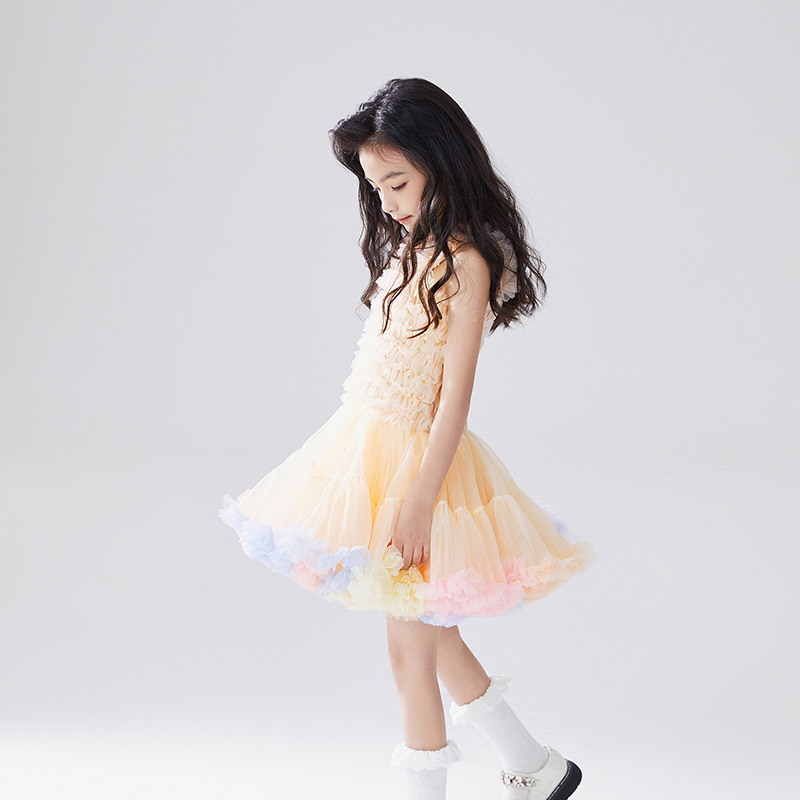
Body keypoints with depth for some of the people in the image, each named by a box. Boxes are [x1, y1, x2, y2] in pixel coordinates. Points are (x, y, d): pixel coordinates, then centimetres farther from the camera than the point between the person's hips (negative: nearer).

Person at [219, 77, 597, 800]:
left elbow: (454, 395, -20)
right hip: (370, 443, 9)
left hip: (416, 457, -9)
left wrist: (418, 504, -22)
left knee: (411, 648, 3)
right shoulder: (410, 246, 9)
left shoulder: (464, 260, -17)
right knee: (428, 631, 19)